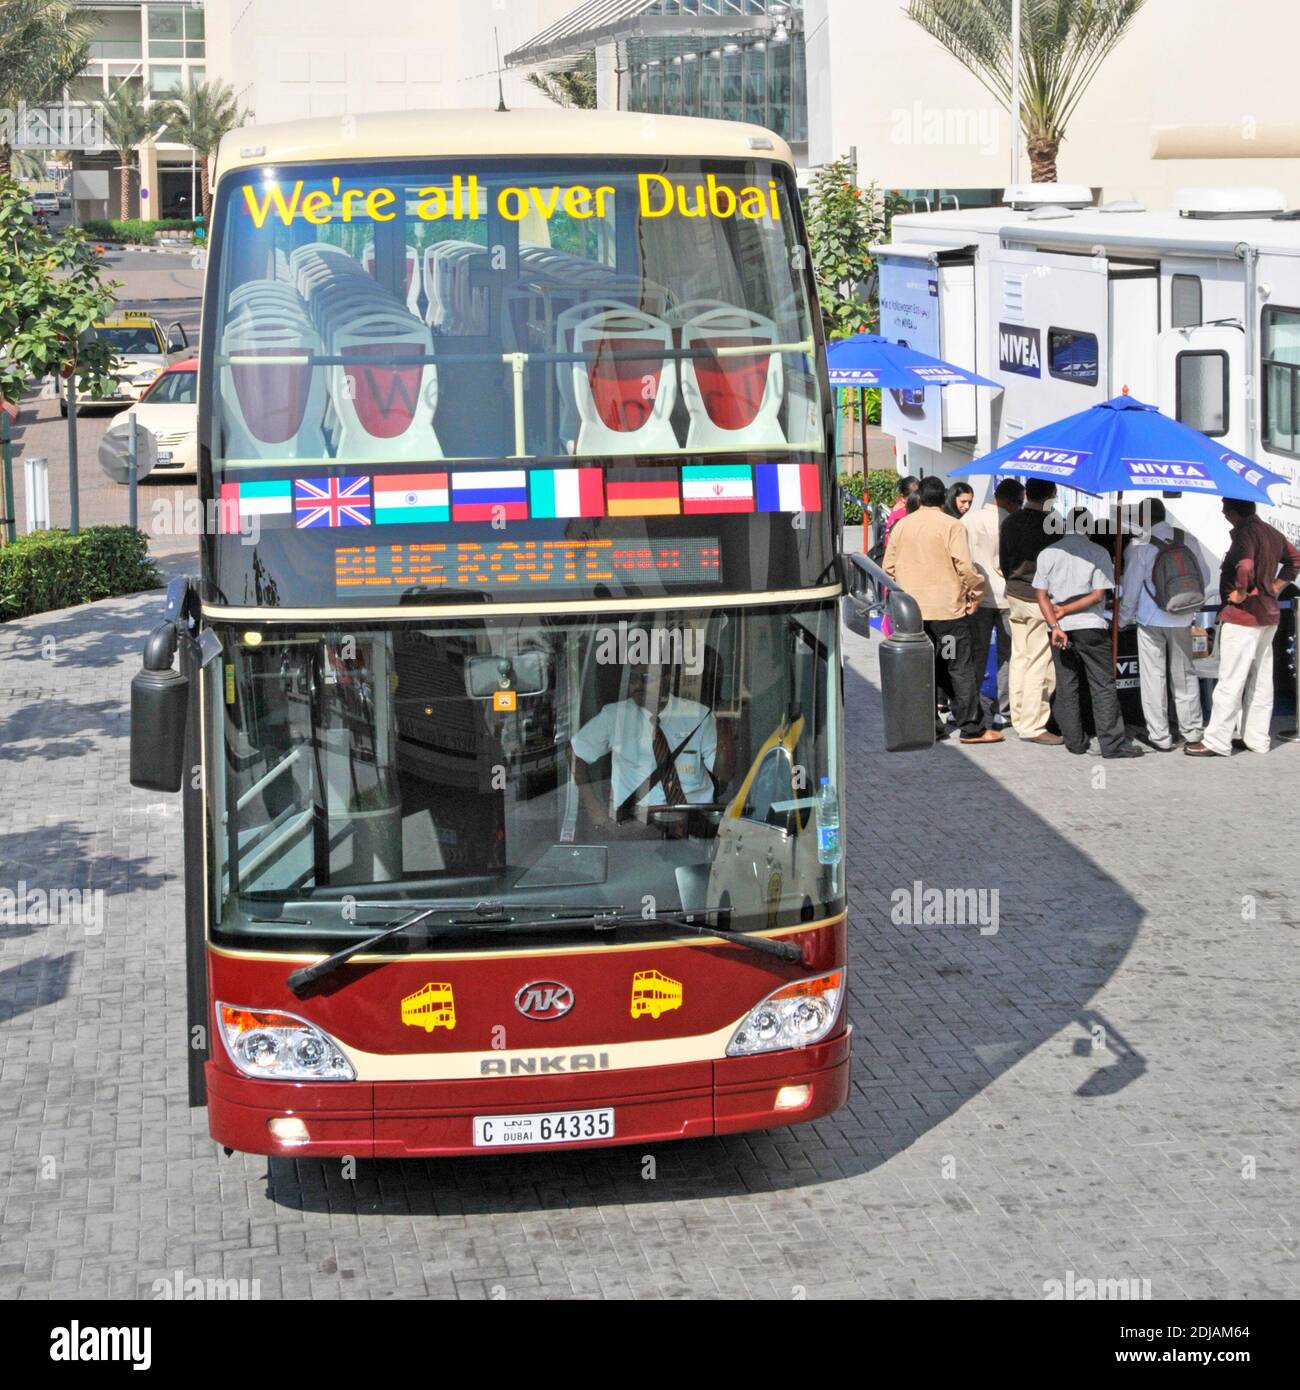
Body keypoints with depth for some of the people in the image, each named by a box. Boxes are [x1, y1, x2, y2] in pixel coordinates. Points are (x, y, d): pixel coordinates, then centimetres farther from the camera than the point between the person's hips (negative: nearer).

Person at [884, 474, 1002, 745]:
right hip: (947, 608, -4)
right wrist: (975, 593, -2)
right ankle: (972, 728, 3)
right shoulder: (952, 526, -10)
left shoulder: (901, 525, 5)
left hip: (911, 609, 4)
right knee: (962, 669, 2)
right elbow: (965, 566, -16)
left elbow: (889, 567, 9)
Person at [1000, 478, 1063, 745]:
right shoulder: (1050, 525, -16)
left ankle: (1019, 717, 21)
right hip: (1041, 600, -8)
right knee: (1040, 663, -3)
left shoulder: (1010, 523, 6)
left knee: (1019, 658, 14)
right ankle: (1033, 726, -3)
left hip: (1014, 595, 8)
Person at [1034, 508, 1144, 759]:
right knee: (1104, 687, 0)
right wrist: (1066, 610, -6)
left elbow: (1041, 595, -2)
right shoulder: (1098, 553, -3)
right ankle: (1113, 743, -4)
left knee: (1067, 687, 9)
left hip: (1060, 628, 3)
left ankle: (1075, 741, 11)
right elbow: (1098, 595, -9)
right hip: (1091, 627, -3)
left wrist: (1055, 625, -9)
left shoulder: (1048, 553, 5)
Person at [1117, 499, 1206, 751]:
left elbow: (1131, 587, -8)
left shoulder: (1139, 546, -11)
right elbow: (1203, 578, 10)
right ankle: (1191, 731, 22)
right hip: (1182, 619, 4)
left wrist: (1123, 619, 4)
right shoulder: (1186, 540, 3)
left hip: (1151, 619, -4)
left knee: (1154, 677, 3)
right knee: (1184, 675, 15)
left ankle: (1160, 736, 3)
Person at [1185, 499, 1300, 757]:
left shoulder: (1244, 533, -17)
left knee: (1230, 681, -5)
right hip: (1269, 613, 9)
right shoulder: (1271, 532, 11)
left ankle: (1216, 742, -3)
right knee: (1261, 681, 12)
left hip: (1244, 614, -9)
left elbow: (1245, 566, -35)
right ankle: (1257, 739, 17)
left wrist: (1241, 593, -20)